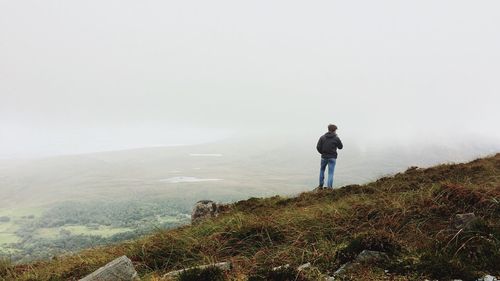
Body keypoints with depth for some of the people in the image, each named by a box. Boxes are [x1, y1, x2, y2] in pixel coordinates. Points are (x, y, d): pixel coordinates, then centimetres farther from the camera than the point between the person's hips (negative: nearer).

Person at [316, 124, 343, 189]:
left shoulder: (322, 137, -2)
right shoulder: (336, 138, -7)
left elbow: (318, 147, -6)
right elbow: (340, 147, 6)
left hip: (324, 157, 2)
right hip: (332, 158, -2)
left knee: (322, 170, 21)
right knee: (330, 173, 1)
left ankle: (321, 185, 23)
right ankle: (329, 187, -9)